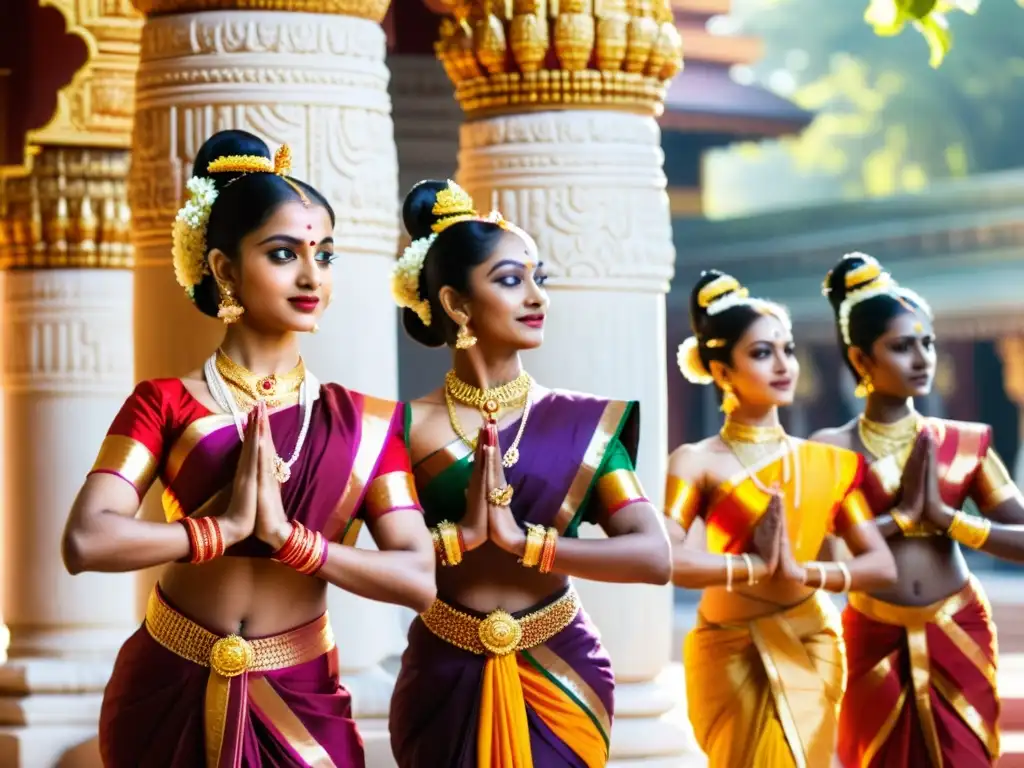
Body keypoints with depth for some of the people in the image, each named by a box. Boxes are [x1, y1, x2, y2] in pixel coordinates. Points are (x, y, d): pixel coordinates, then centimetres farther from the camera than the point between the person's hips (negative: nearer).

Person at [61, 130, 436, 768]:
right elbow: (88, 542, -17)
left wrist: (287, 534, -16)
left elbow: (419, 580, -8)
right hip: (172, 693, -1)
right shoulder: (165, 404, -3)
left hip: (301, 701, 1)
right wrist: (226, 527, -17)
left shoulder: (364, 425, 2)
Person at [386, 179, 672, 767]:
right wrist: (459, 536, -24)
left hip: (560, 678, 1)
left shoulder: (584, 424, -2)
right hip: (447, 681, -1)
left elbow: (655, 556, -13)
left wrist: (522, 540, -18)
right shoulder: (410, 426, -5)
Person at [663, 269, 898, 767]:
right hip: (731, 656, -4)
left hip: (811, 653, 4)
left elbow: (883, 565, -1)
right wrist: (761, 566, -17)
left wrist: (802, 571, -16)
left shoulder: (827, 463, 4)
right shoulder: (697, 463, -8)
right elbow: (668, 561, -24)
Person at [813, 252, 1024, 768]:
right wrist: (900, 516, -16)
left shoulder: (963, 444, 2)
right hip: (876, 642, -2)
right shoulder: (832, 451, -4)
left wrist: (945, 517, -13)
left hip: (959, 638, 2)